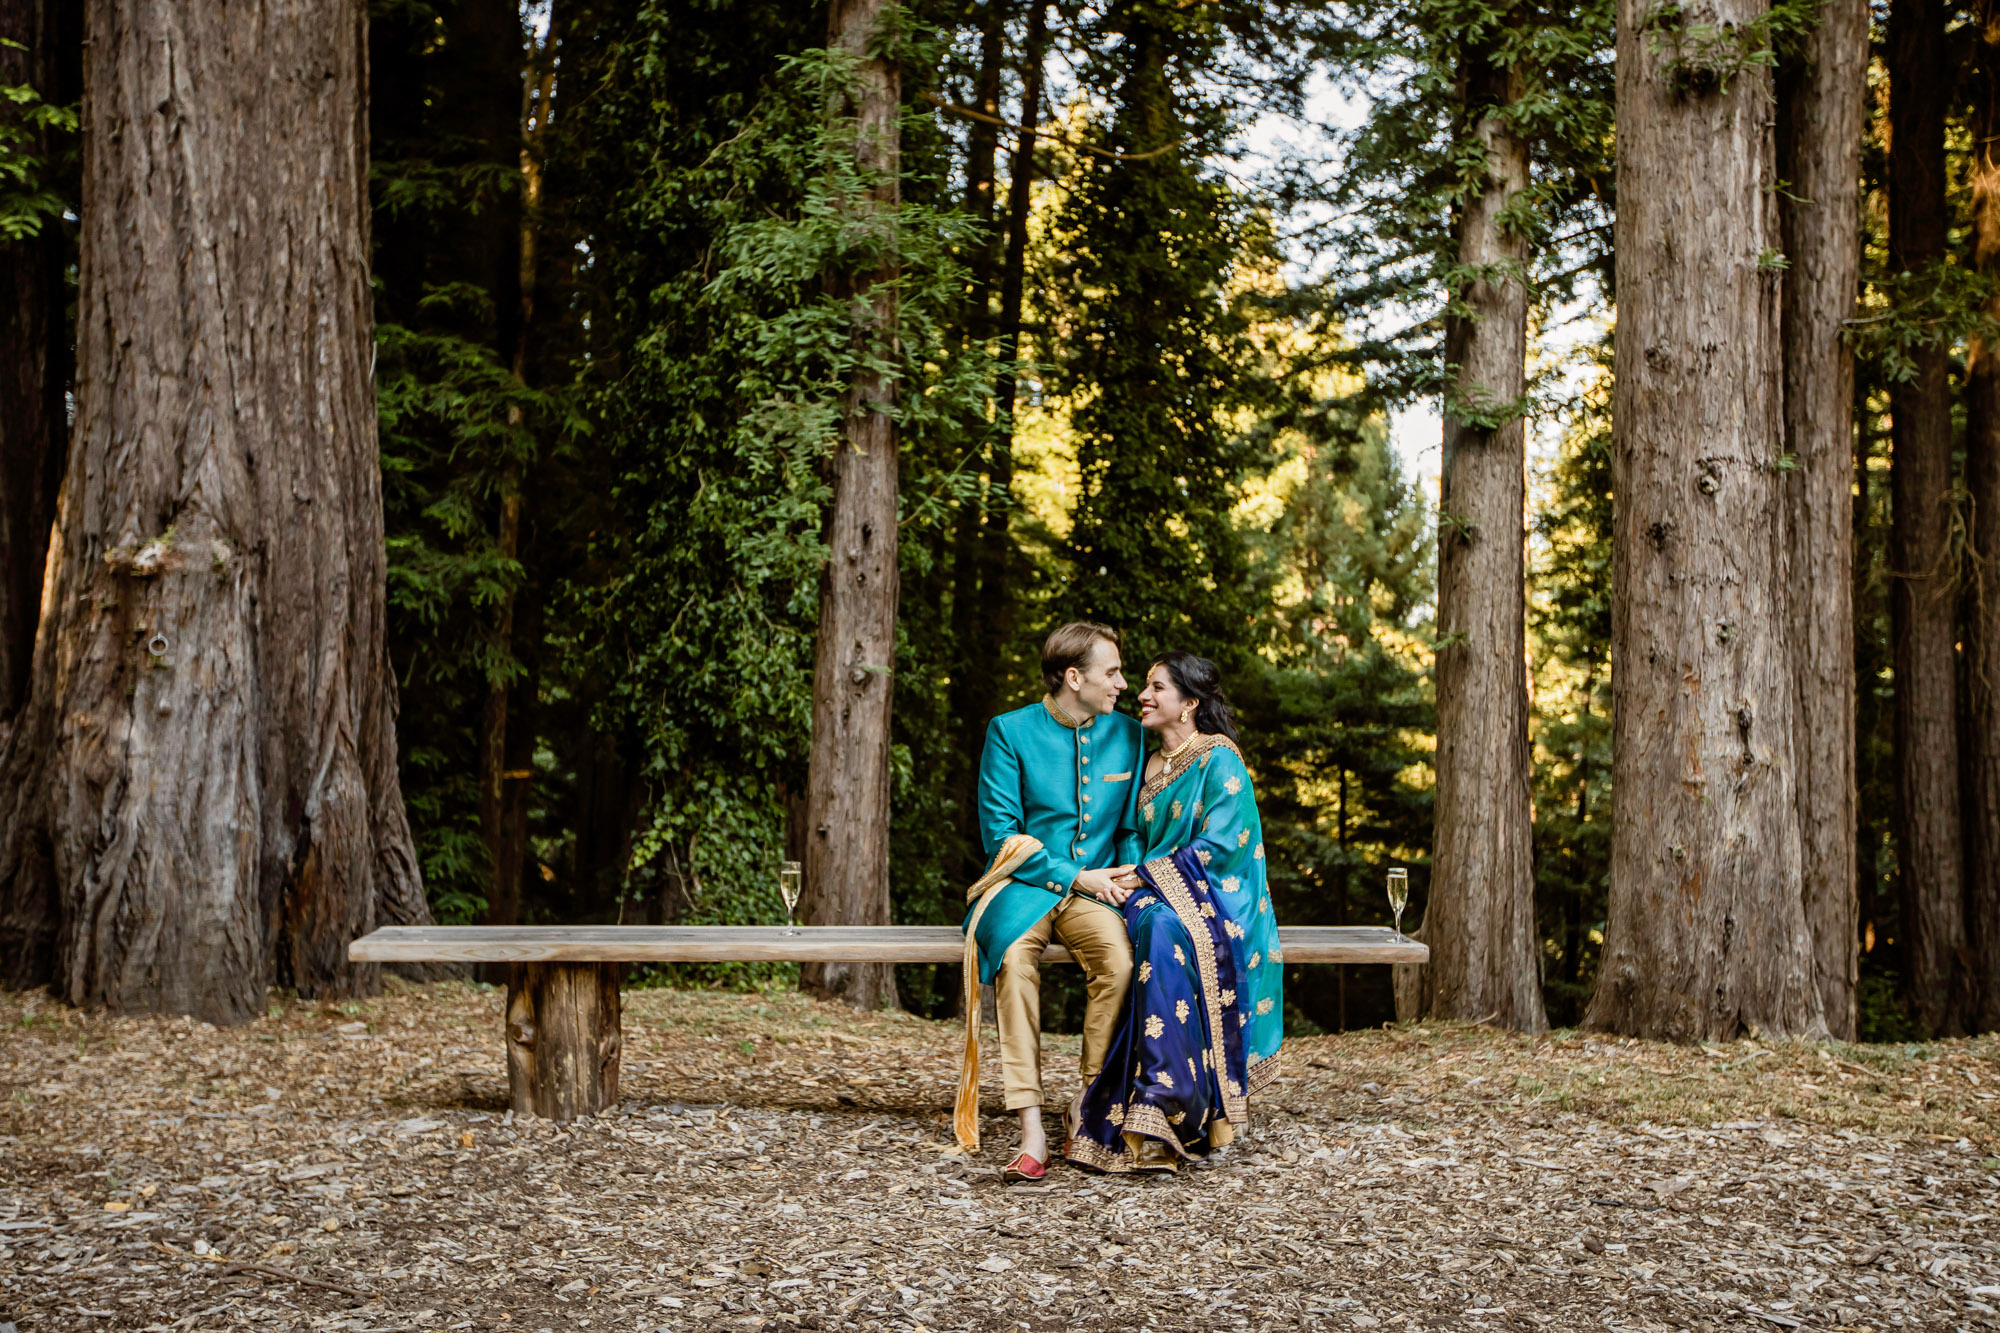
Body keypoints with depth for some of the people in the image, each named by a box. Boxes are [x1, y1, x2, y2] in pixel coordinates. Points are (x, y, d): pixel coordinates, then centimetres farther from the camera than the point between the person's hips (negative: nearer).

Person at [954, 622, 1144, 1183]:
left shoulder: (1127, 734, 9)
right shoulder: (1010, 732, -2)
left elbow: (1133, 826, 16)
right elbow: (1000, 834, -5)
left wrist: (1126, 876, -6)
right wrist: (1075, 877, -11)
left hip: (1094, 890, 2)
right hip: (1024, 883, -2)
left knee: (1119, 955, -33)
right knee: (1014, 956, -36)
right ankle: (1032, 1133, -35)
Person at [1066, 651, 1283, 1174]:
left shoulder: (1219, 760, -3)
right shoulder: (1148, 766, 19)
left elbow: (1220, 848, -13)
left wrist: (1145, 876, -14)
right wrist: (1128, 878, 1)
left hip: (1214, 899, -5)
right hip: (1157, 898, 5)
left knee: (1167, 930, -38)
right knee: (1151, 924, -32)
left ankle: (1164, 1106, -40)